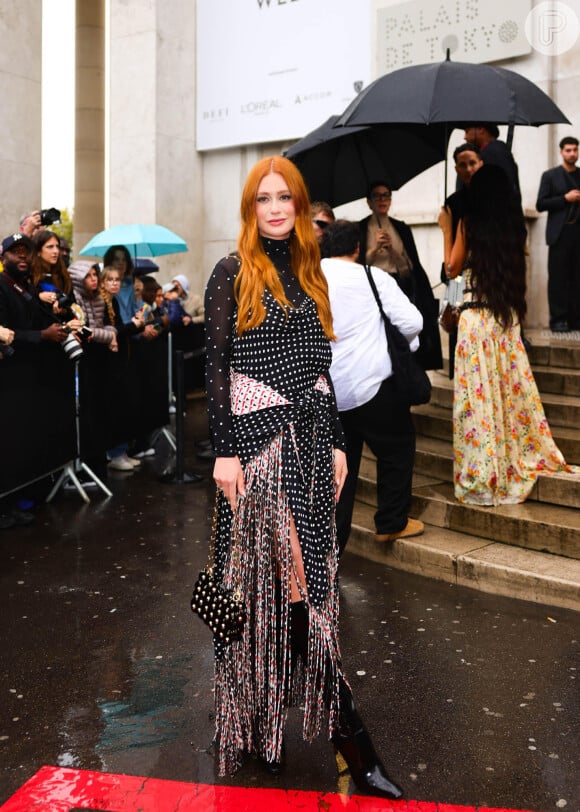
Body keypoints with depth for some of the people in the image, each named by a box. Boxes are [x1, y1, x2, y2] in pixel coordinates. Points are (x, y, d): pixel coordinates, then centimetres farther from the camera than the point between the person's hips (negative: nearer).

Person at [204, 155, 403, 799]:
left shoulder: (309, 277, 15)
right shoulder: (232, 274, 0)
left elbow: (320, 369, 16)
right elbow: (216, 367, -5)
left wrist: (336, 443, 11)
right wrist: (224, 451, -12)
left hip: (310, 439, 6)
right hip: (257, 439, -5)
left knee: (306, 577, 6)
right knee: (299, 579, -5)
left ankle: (268, 719, 22)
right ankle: (349, 737, 4)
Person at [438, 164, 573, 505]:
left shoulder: (469, 223, -8)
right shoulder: (515, 223, 6)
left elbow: (453, 269, 1)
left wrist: (446, 229, 11)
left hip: (477, 316, -5)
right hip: (508, 315, 5)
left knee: (481, 391, -1)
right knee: (512, 386, 13)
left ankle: (483, 473, 4)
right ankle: (521, 456, 21)